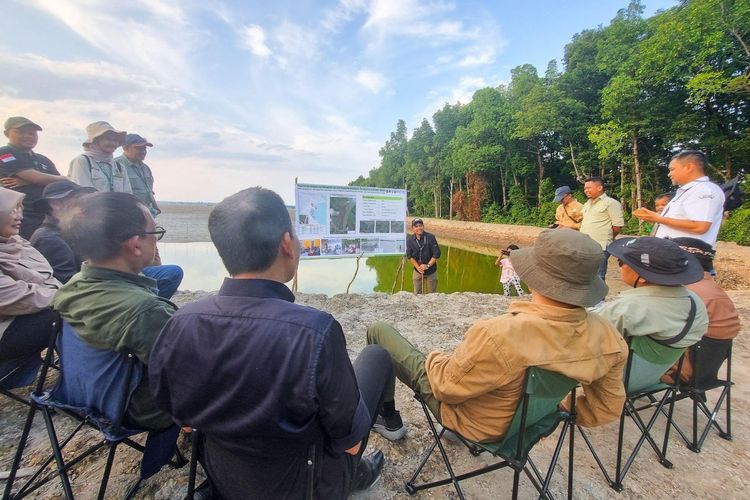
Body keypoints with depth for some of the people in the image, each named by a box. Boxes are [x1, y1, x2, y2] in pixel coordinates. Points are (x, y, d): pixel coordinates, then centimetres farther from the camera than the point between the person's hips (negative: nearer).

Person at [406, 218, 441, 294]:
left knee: (432, 293, 11)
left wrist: (427, 265, -19)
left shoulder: (431, 237, -15)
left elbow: (437, 254, -13)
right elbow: (409, 256, -5)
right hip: (417, 271, 2)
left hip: (431, 270, -1)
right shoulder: (410, 240, -8)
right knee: (417, 294, 13)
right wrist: (418, 267, -15)